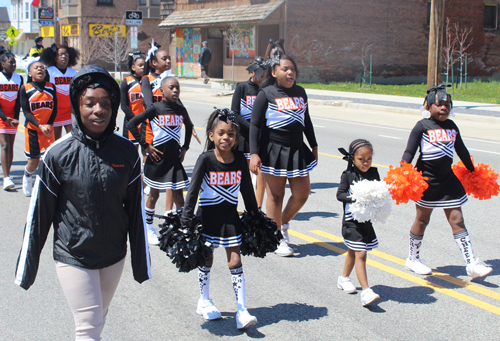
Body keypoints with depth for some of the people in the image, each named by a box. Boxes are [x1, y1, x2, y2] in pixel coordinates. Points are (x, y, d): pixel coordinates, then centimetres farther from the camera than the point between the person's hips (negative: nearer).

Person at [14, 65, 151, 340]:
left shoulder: (126, 152, -6)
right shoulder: (59, 153, -14)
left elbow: (135, 209, 1)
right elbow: (39, 212, -6)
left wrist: (141, 262, 5)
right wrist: (27, 266, -1)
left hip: (114, 255, 3)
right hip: (73, 257, -3)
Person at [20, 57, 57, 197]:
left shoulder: (51, 87, 2)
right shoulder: (25, 89, -5)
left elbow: (54, 109, 2)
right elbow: (26, 112, -8)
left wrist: (48, 125, -13)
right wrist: (40, 126, -20)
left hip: (48, 130, 1)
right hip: (32, 130, -1)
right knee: (33, 163, 6)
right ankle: (27, 175, 39)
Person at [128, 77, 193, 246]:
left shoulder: (181, 110, 2)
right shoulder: (155, 109, -11)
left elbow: (189, 126, 23)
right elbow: (131, 124, -11)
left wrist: (185, 147, 13)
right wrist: (145, 145, -11)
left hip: (174, 158, 3)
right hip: (157, 157, -3)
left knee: (177, 194, 4)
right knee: (154, 194, 9)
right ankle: (149, 227, 24)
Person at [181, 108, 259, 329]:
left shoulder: (240, 159, -4)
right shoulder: (206, 159, -14)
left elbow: (247, 190, 7)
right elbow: (193, 189, -14)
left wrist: (255, 215, 13)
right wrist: (186, 218, -18)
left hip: (230, 216, 2)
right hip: (208, 216, -2)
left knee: (235, 262, 1)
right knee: (206, 260, 12)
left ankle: (242, 311, 4)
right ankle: (204, 302, 32)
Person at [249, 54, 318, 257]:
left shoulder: (300, 92, 10)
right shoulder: (266, 94, -6)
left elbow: (306, 121, 21)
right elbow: (255, 125, -9)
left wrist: (314, 146, 23)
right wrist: (254, 153, -17)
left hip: (297, 150, 6)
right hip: (274, 151, -5)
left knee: (302, 193, 5)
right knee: (275, 195, 2)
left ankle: (283, 223, 31)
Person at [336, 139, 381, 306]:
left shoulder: (374, 173, 2)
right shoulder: (348, 175, -10)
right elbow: (339, 194, -11)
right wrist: (353, 197, -27)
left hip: (368, 219, 6)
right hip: (352, 221, -6)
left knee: (353, 251, 22)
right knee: (360, 254, -11)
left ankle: (344, 278, 43)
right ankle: (366, 292, -14)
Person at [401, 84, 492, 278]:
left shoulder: (452, 126, 6)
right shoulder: (422, 126, -10)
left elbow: (462, 151, 17)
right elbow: (409, 153, -13)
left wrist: (473, 172, 25)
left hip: (447, 179, 4)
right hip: (426, 180, -4)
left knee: (457, 221, 1)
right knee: (422, 220, 9)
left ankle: (471, 264, 1)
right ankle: (413, 259, 27)